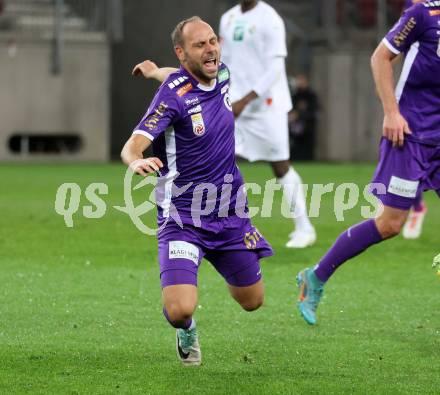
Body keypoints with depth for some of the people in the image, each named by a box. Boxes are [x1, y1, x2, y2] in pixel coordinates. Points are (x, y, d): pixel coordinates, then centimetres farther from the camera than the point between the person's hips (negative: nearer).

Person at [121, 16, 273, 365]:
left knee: (253, 301, 15)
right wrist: (137, 161, -51)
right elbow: (133, 144, -32)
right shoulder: (174, 95, -20)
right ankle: (186, 330, 18)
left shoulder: (221, 75, 0)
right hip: (183, 217, -6)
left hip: (229, 211, 6)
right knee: (180, 310, -21)